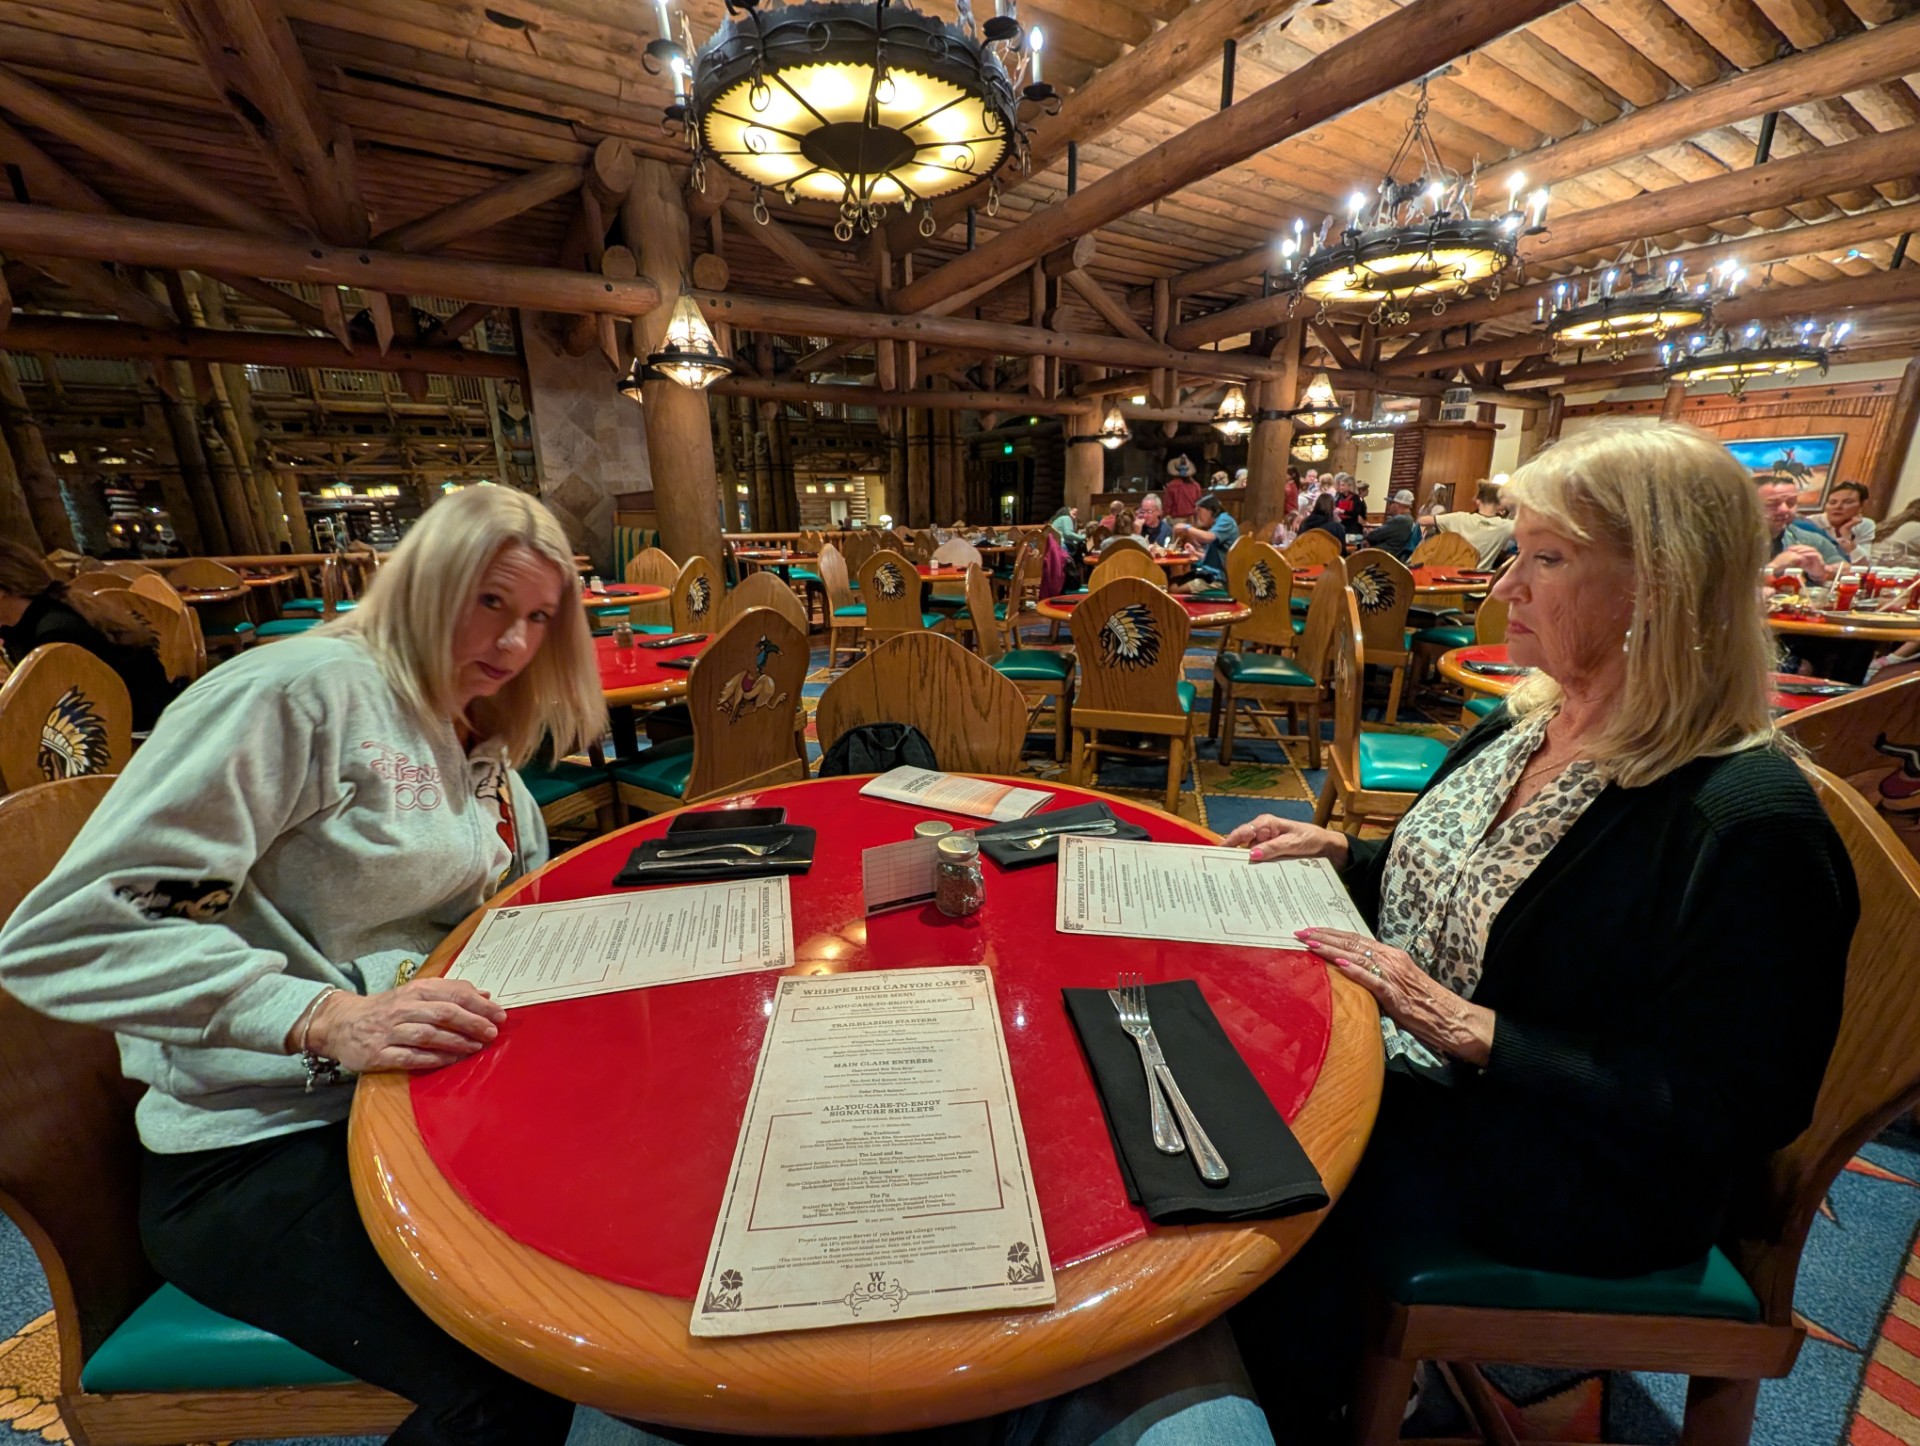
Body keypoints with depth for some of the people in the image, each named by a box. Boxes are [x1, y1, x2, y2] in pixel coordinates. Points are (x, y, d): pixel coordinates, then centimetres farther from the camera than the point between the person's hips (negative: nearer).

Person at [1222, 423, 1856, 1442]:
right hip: (1415, 1058, 7)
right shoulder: (1528, 723, 1)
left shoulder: (1751, 827, -24)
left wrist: (1467, 1027, -25)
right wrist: (1338, 852, -1)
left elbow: (1711, 1117, -21)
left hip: (1578, 1175, -7)